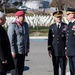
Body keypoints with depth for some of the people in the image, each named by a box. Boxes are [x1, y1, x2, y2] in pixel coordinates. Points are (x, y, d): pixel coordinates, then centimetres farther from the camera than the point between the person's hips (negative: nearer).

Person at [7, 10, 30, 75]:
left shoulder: (25, 25, 9)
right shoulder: (12, 26, -12)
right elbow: (11, 39, -15)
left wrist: (27, 47, 11)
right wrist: (13, 51, -18)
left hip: (23, 50, 7)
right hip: (16, 51, -7)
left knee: (21, 67, 13)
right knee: (15, 67, -1)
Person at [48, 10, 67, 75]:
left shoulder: (66, 26, -1)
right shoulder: (52, 27, 7)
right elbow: (49, 39, 7)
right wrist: (49, 49, 2)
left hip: (63, 51, -2)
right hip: (54, 51, 2)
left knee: (63, 67, 4)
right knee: (55, 68, 7)